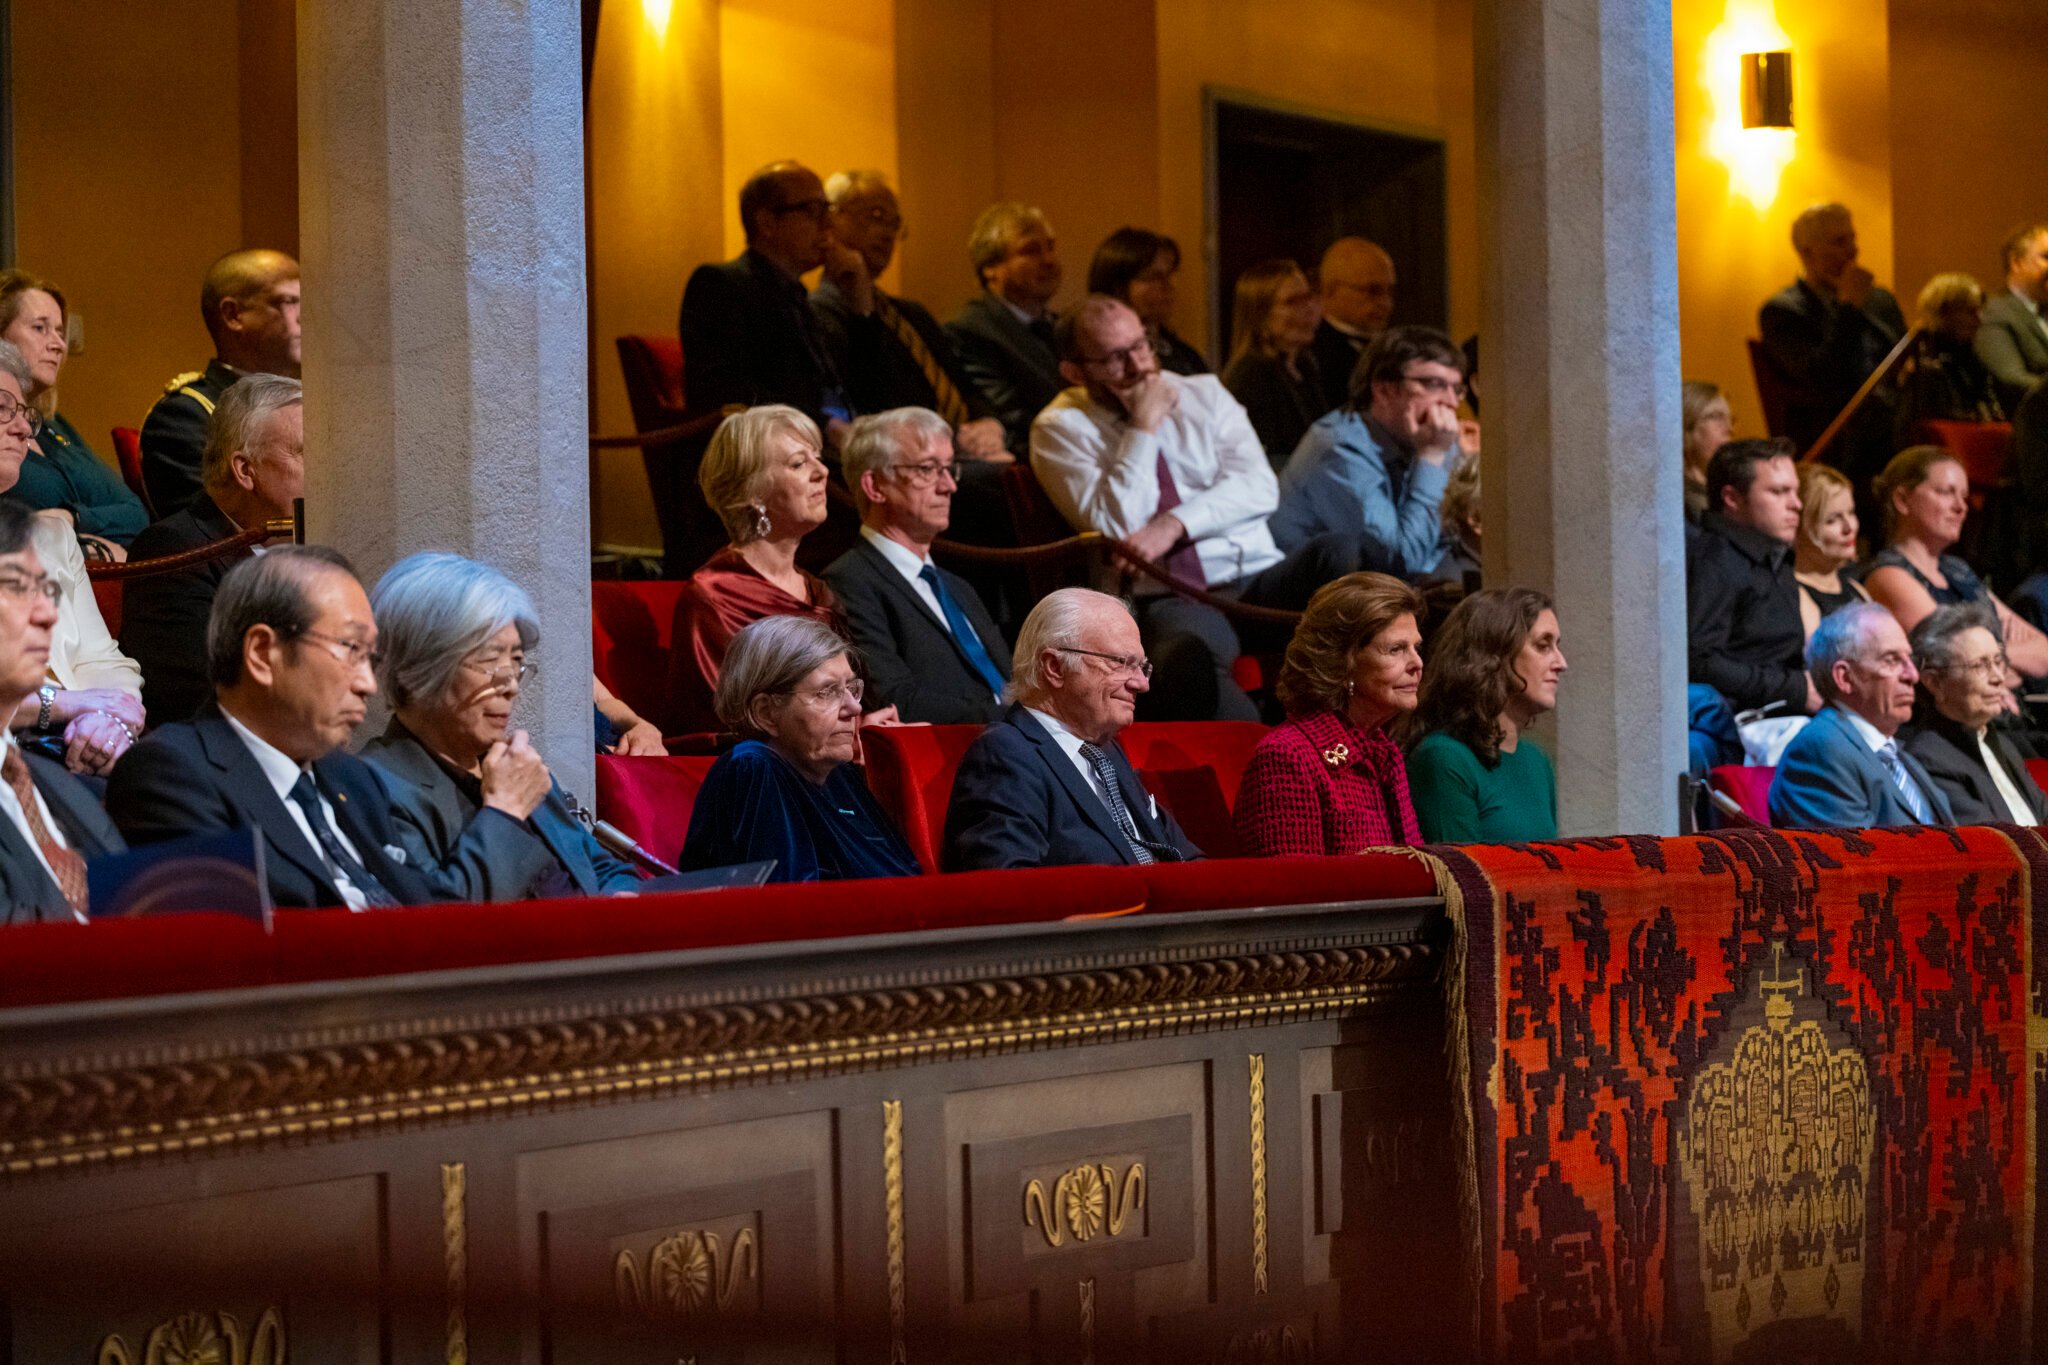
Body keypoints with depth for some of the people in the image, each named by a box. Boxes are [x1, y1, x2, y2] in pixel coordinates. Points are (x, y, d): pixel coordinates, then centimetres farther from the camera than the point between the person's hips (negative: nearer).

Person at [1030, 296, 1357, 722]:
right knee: (1189, 655, -42)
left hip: (1259, 580, 4)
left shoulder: (1204, 393, 16)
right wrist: (1144, 428, -6)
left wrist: (1174, 524, -14)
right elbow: (1117, 527, -7)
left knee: (1335, 554, -30)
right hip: (1171, 601, -4)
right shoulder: (1060, 429, 6)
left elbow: (1258, 486, 1)